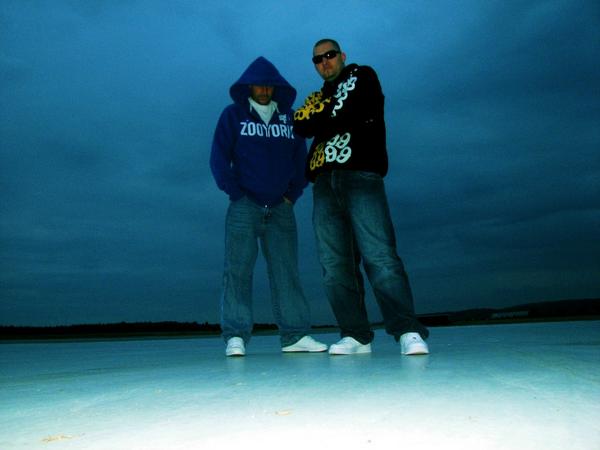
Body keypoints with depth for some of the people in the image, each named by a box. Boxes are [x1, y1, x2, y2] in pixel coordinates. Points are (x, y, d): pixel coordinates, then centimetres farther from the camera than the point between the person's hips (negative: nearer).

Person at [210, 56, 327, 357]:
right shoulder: (233, 115, 7)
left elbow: (301, 160, 16)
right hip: (244, 208, -2)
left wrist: (292, 195, 4)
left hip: (281, 209, 3)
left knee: (287, 271, 0)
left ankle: (295, 335, 3)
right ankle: (235, 337, -3)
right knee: (238, 269, -6)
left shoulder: (289, 118, 15)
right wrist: (236, 194, -7)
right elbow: (219, 159, 2)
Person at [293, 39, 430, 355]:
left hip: (360, 175, -5)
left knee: (379, 255, -16)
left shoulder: (362, 78, 17)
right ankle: (356, 335, 1)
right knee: (334, 264, -3)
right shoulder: (316, 98, 32)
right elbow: (301, 125, 14)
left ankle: (408, 331, -15)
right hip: (324, 183, 5)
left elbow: (348, 113, -3)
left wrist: (317, 123, 5)